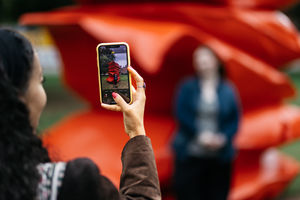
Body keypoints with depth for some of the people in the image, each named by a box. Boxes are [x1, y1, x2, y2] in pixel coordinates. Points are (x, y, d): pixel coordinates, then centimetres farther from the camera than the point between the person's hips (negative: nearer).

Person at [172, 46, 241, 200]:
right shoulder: (187, 88, 4)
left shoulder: (227, 90, 6)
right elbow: (181, 115, -5)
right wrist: (200, 135, -15)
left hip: (219, 156, 1)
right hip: (190, 154, -1)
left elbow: (235, 119, 5)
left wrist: (224, 137, -12)